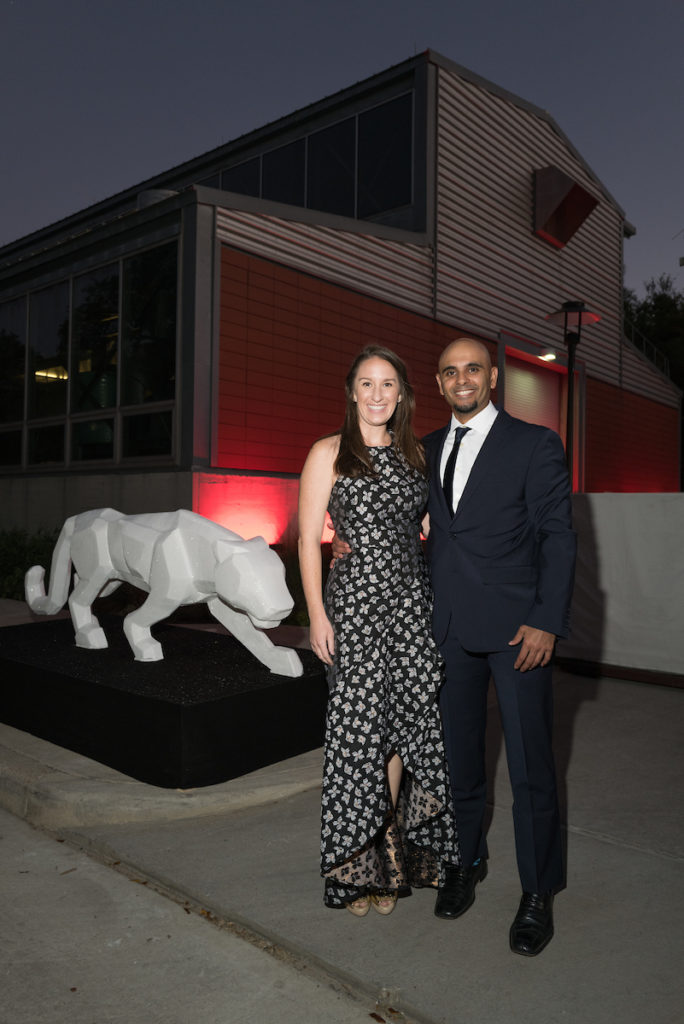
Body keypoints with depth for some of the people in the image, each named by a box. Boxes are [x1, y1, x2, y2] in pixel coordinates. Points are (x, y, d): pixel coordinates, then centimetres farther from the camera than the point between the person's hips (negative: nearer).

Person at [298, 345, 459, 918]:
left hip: (412, 598, 4)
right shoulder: (329, 453, -1)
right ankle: (361, 865, 18)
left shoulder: (414, 453, 13)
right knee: (361, 725, 0)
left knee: (407, 719, 6)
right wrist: (317, 614, -11)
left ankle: (393, 844, 26)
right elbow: (308, 539, -4)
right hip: (355, 598, -4)